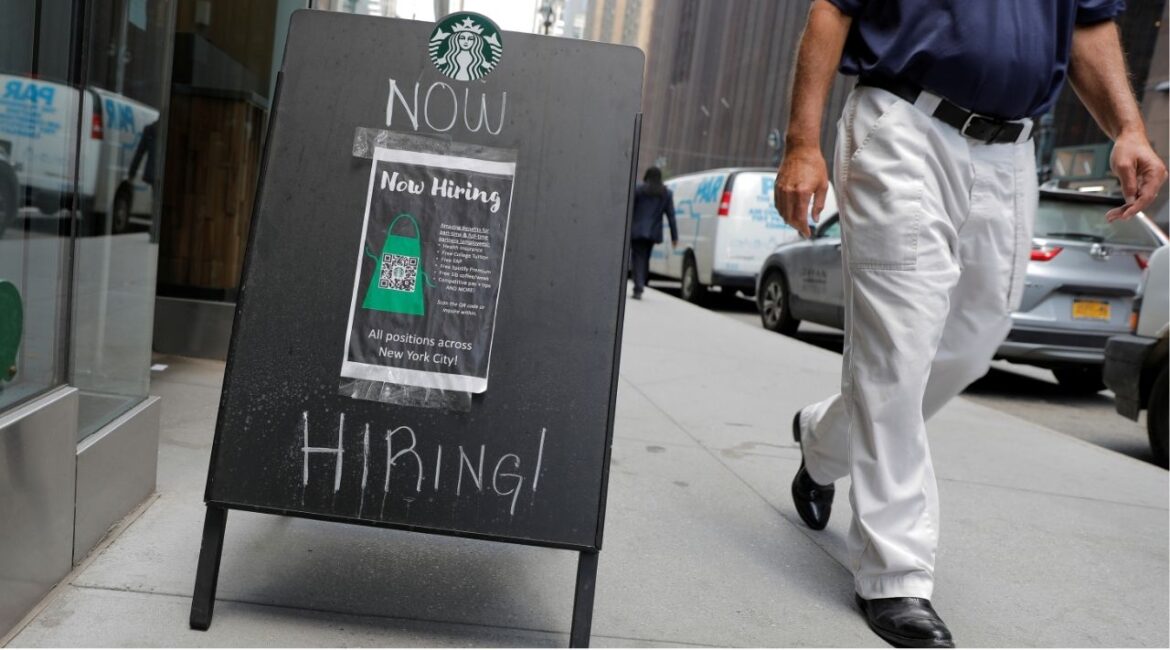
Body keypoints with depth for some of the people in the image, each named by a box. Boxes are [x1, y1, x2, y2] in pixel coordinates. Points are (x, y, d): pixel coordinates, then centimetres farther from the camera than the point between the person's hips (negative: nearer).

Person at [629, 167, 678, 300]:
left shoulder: (638, 189, -1)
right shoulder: (667, 193, 7)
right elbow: (670, 215, 4)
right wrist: (674, 236, 5)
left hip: (637, 230, -3)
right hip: (653, 232, 3)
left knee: (638, 258, -3)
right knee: (645, 259, 16)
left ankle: (638, 289, -16)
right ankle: (639, 288, 18)